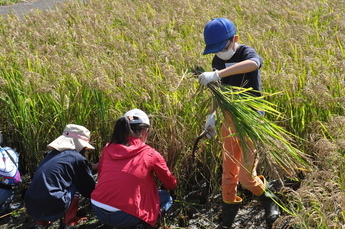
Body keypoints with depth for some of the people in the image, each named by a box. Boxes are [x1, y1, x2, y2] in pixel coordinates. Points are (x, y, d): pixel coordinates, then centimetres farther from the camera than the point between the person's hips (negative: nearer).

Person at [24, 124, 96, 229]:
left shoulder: (52, 154, 21)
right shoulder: (78, 159, 2)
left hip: (31, 209, 7)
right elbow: (90, 188, 13)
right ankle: (71, 220, 11)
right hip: (51, 208, -7)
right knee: (75, 185, 13)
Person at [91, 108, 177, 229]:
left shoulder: (108, 149, 8)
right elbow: (171, 184, 15)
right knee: (166, 197, 17)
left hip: (98, 210, 6)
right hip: (123, 216, -5)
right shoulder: (151, 154, 0)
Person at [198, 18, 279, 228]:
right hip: (229, 121, 6)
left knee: (246, 175, -5)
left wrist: (217, 74, -52)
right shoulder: (218, 60, 3)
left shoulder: (246, 53, -17)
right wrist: (213, 115, 7)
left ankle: (269, 202, 25)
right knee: (229, 173, 12)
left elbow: (253, 63, -44)